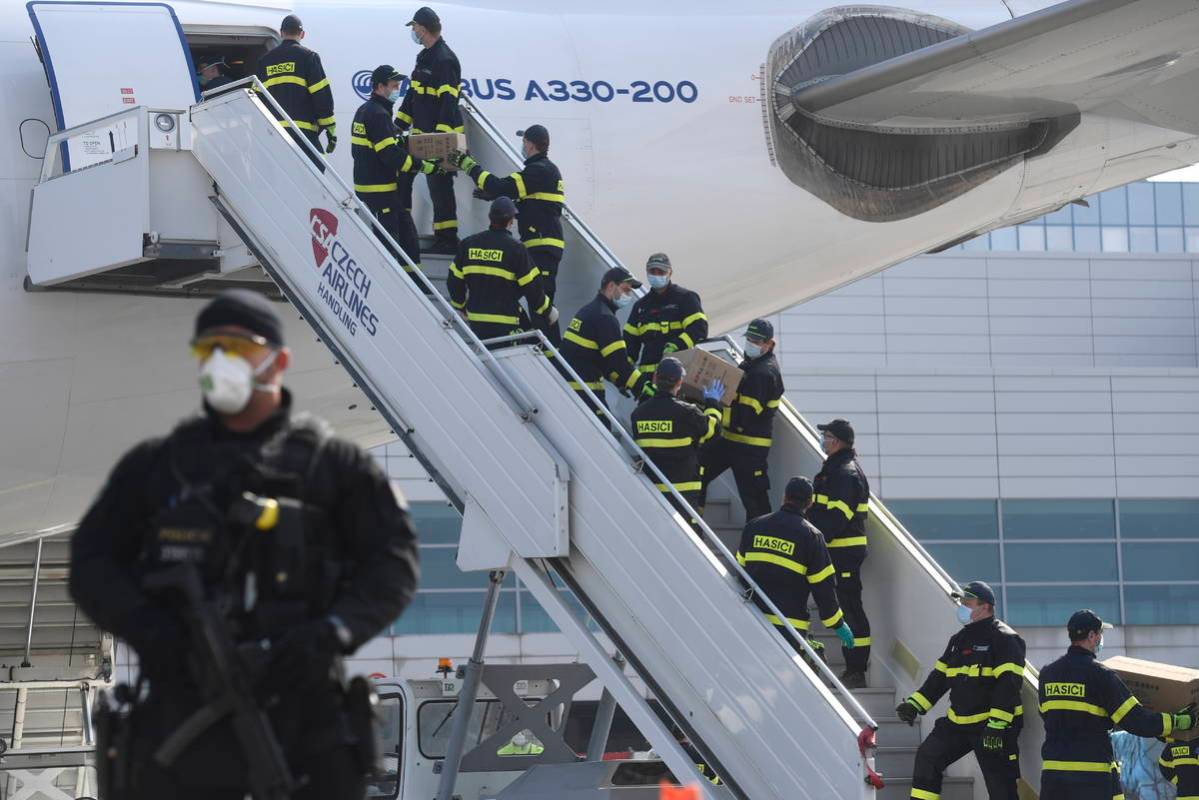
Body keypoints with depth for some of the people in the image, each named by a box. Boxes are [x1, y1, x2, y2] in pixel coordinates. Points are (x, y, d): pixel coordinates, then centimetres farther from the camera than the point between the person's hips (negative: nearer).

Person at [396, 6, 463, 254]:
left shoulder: (444, 60, -17)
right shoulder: (425, 57, 15)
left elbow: (449, 103, -22)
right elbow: (412, 94, 23)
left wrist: (441, 136, -26)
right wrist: (399, 125, 21)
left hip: (440, 136, -10)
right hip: (421, 134, 10)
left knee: (439, 186, -7)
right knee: (402, 174, 15)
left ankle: (447, 240, -2)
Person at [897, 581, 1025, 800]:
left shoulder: (1005, 639, -11)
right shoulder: (960, 640, 16)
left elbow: (1008, 685, -20)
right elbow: (939, 677, 20)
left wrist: (997, 725, -27)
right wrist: (914, 704, 8)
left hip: (993, 725, -8)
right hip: (958, 723, 8)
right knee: (927, 757, 6)